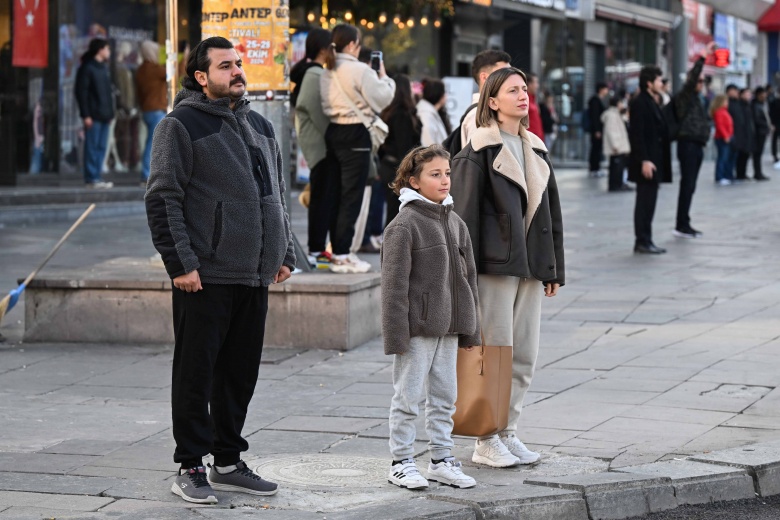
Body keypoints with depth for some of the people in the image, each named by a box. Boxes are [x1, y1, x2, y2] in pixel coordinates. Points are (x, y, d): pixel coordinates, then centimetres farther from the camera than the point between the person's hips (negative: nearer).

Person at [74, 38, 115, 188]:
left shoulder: (103, 68, 19)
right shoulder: (87, 68, -7)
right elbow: (81, 92, -12)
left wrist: (110, 113, 15)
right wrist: (86, 115, -16)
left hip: (104, 115, 8)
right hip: (93, 116, -8)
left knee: (101, 147, 8)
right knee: (92, 147, -6)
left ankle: (96, 177, 13)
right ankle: (91, 178, -4)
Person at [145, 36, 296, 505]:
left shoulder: (261, 127, 17)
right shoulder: (181, 126, -6)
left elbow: (277, 196, 24)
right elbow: (163, 200, -11)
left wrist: (285, 254, 16)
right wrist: (181, 263, -17)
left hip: (254, 277, 7)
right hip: (205, 277, -7)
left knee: (241, 373, 11)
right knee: (197, 373, -1)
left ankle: (228, 463, 21)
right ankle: (191, 467, 7)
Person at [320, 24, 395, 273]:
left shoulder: (328, 72, 11)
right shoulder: (359, 70, -13)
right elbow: (381, 99, -12)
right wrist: (383, 76, 7)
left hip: (334, 131, 8)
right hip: (356, 134, -8)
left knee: (340, 194, 13)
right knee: (352, 197, -4)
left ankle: (338, 251, 16)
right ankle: (342, 256, -5)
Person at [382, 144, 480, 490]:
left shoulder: (455, 224, 11)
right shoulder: (404, 225, -10)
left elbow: (468, 276, 17)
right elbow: (394, 283, -12)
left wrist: (470, 328, 14)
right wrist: (396, 332, -16)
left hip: (448, 327, 7)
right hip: (417, 327, -7)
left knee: (444, 397, 12)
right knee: (408, 397, 0)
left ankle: (442, 461, 20)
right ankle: (401, 463, 9)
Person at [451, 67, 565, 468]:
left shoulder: (536, 150, 15)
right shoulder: (479, 152, -6)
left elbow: (551, 212, 18)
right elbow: (464, 213, -9)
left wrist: (553, 268, 14)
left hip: (529, 267, 7)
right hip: (494, 265, -7)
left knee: (524, 356, 8)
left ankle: (507, 432, 18)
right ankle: (486, 442, 4)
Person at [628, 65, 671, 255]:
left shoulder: (651, 103, 17)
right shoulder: (640, 103, -12)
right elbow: (637, 134, -18)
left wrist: (656, 161, 15)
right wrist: (644, 160, -23)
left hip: (654, 161, 9)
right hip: (646, 162, -9)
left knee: (648, 203, 10)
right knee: (645, 202, -6)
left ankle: (645, 241, 14)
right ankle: (642, 241, -2)